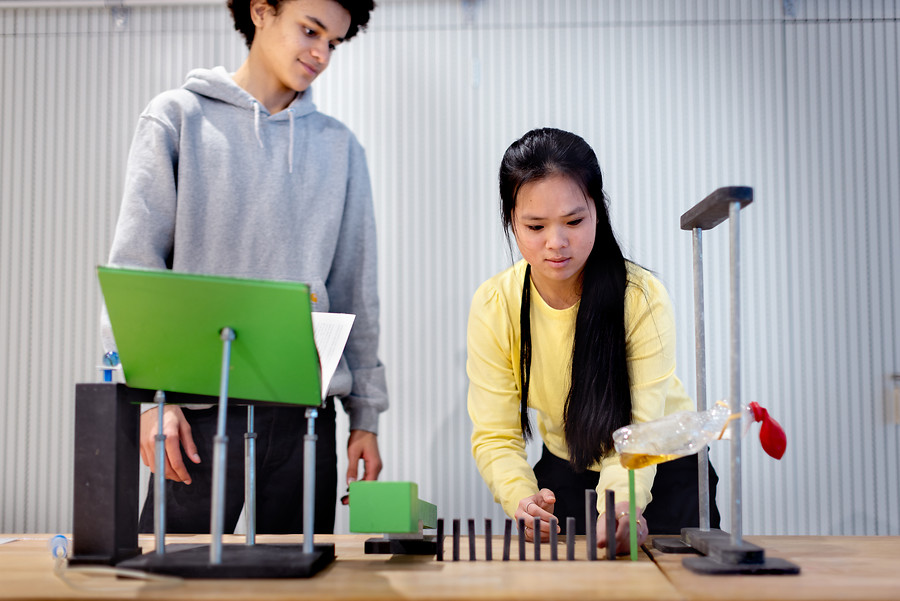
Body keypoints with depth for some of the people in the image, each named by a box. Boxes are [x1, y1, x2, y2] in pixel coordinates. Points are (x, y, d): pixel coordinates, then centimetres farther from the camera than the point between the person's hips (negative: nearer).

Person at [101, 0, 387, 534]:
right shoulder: (178, 118, 5)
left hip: (306, 414, 3)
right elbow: (133, 268, -1)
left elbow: (356, 290, 13)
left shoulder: (339, 146, 13)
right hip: (201, 413, -2)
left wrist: (366, 416, 9)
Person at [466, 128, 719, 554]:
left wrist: (618, 507, -47)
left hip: (661, 472, -1)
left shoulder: (642, 297, -23)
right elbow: (496, 435, -15)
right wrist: (520, 498, -36)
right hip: (566, 473, 2)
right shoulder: (492, 306, -16)